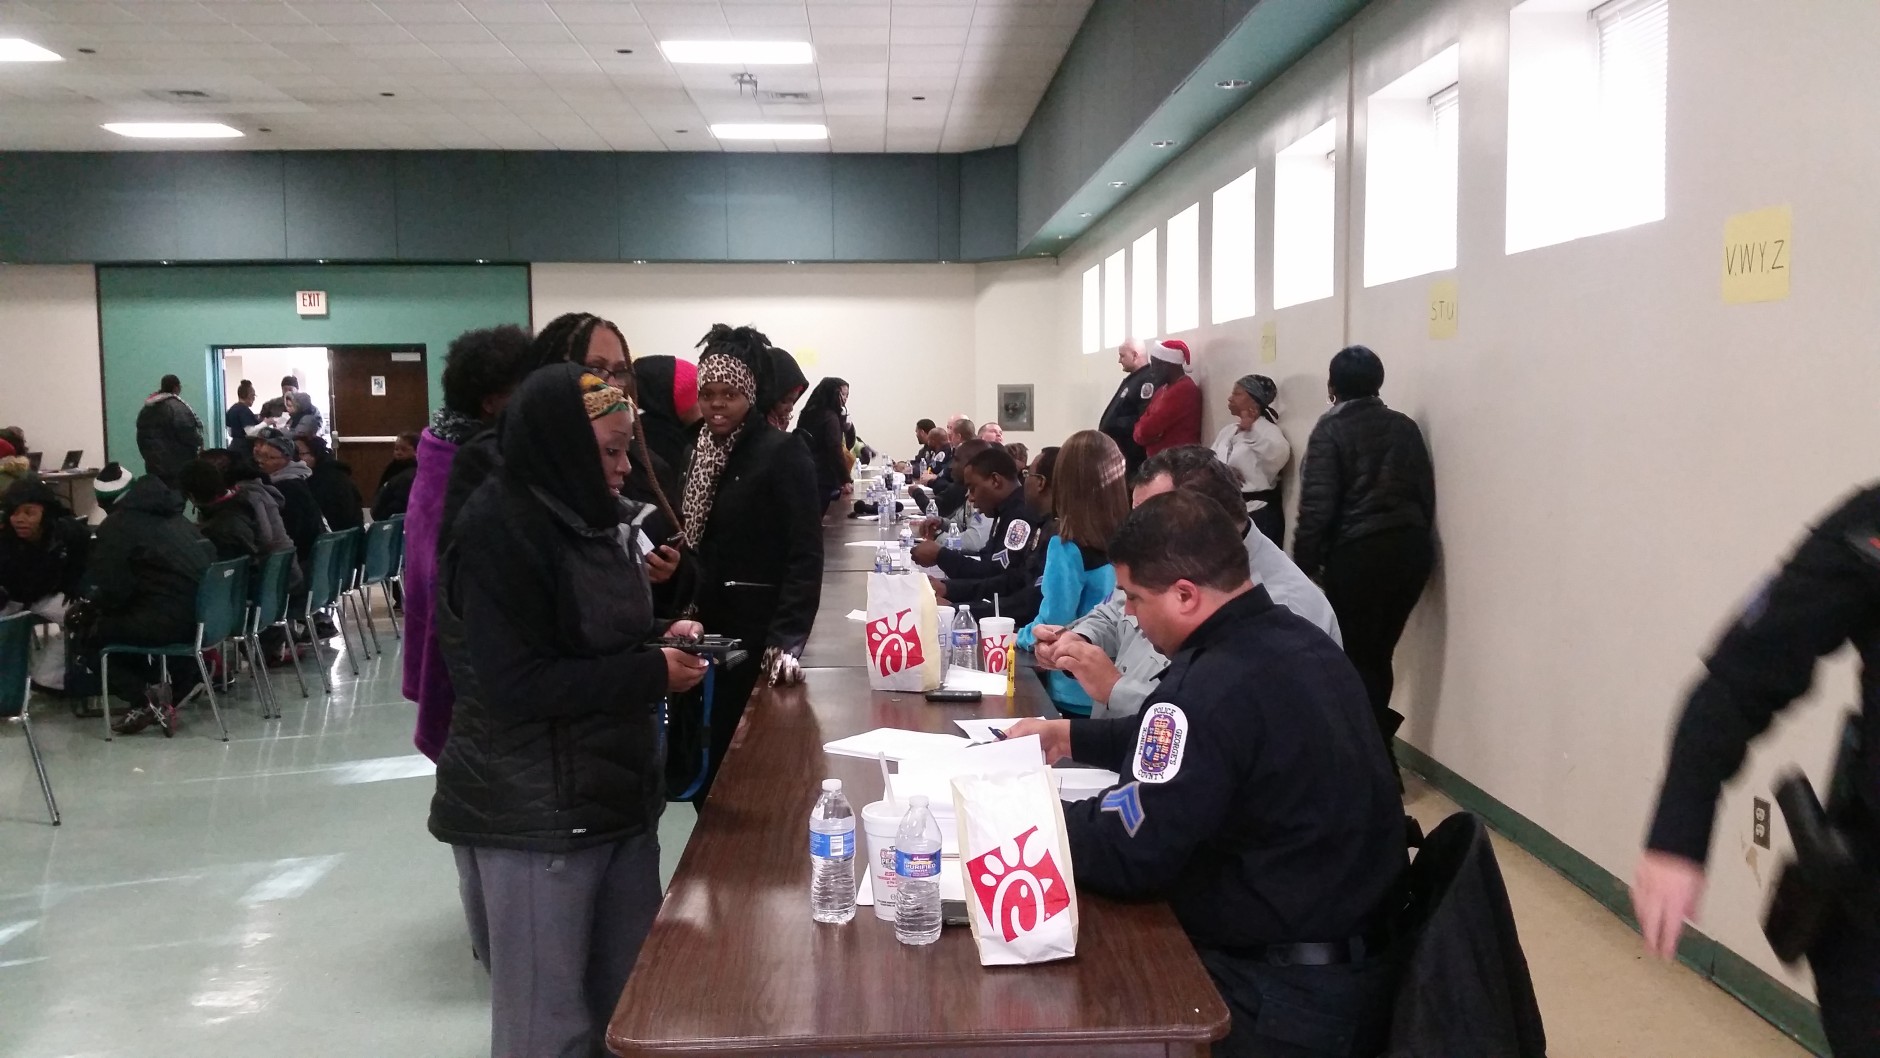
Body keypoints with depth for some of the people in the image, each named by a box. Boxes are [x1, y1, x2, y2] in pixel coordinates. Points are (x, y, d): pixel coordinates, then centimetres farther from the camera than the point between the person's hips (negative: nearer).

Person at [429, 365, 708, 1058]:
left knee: (633, 1000, 12)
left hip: (615, 793, 8)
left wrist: (662, 640, 2)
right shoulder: (497, 531, -17)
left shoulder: (588, 516, 11)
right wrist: (651, 673, -18)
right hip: (532, 813, -8)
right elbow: (514, 687, -23)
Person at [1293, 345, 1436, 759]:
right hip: (1411, 548, 6)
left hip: (1358, 553, -6)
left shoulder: (1331, 429, -4)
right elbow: (1426, 493, 12)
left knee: (1355, 658, 3)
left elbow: (1317, 505, -10)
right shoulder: (1405, 426, 11)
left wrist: (1303, 566, -6)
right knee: (1378, 654, 15)